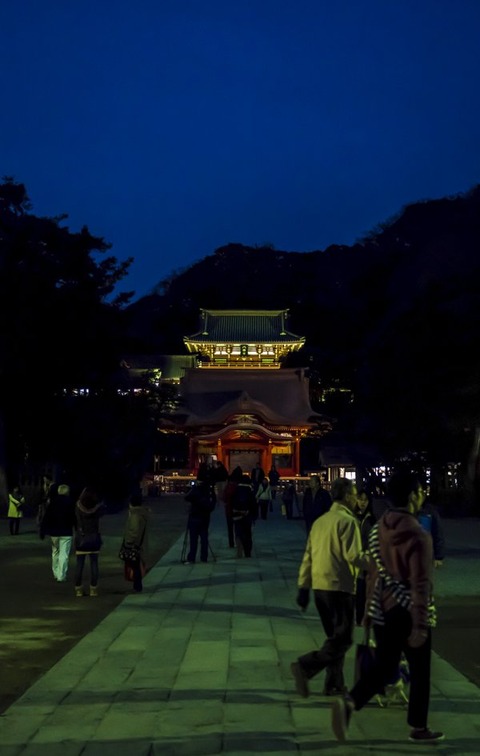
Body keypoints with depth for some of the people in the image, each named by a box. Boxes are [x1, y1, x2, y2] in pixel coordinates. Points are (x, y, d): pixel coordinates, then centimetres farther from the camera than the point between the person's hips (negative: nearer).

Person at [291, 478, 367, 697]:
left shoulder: (320, 521, 14)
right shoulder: (347, 521, -9)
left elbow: (308, 557, 14)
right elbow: (354, 556, -15)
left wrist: (303, 587, 16)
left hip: (319, 587, 8)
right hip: (340, 587, -8)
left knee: (335, 637, 17)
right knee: (342, 639, -4)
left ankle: (334, 684, 18)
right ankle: (305, 666, -19)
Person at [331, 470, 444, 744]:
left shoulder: (379, 529, 4)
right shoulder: (417, 535, -19)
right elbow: (420, 584, -20)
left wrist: (369, 607, 21)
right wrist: (420, 624, -18)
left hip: (383, 609, 6)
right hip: (407, 612, -6)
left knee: (384, 666, 12)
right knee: (420, 671, 11)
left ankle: (349, 702, -10)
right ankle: (419, 728, 23)